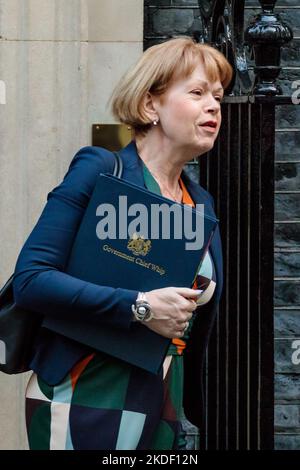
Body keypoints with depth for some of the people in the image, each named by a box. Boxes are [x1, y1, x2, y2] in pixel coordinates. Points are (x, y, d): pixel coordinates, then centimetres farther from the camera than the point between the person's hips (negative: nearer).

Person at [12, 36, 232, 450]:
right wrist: (138, 306, -21)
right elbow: (30, 279, -16)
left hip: (163, 413, 6)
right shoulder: (100, 170, -6)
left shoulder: (201, 203, 14)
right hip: (88, 404, -6)